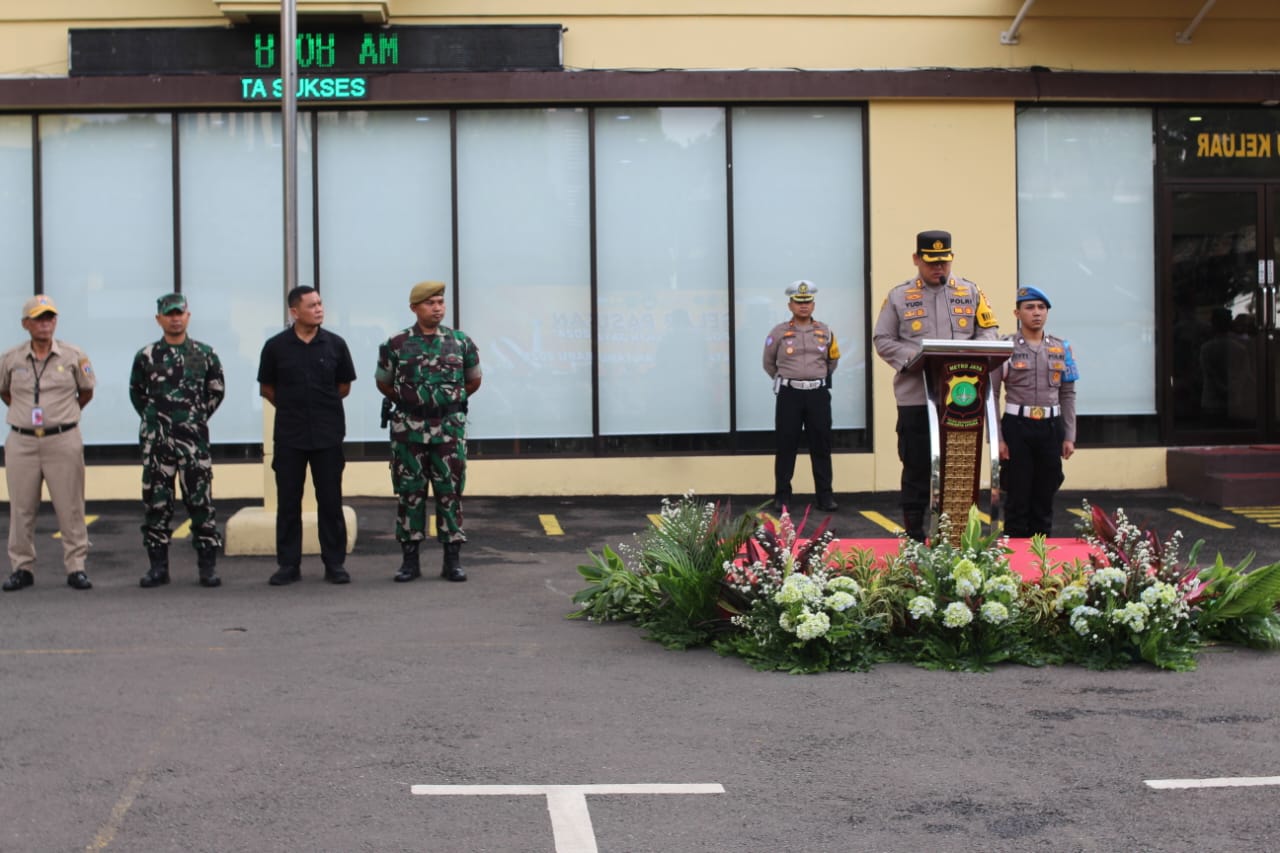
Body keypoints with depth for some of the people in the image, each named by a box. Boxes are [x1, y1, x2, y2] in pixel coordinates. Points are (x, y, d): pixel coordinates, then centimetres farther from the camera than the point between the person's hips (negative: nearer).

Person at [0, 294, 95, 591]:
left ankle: (76, 567, 6)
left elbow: (86, 392, 13)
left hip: (63, 441, -1)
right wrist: (24, 414, 13)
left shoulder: (74, 356, 0)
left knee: (70, 508, 0)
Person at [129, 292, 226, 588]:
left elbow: (217, 390, 14)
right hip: (157, 441, 1)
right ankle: (158, 566, 12)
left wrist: (200, 417, 9)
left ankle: (207, 566, 6)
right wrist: (152, 419, 10)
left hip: (195, 438, -1)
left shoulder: (205, 354, 4)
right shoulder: (146, 356, 4)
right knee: (156, 504, 4)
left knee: (201, 502, -1)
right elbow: (136, 392, 16)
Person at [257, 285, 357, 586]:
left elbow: (344, 386, 11)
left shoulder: (335, 344, 1)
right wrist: (292, 406, 10)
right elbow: (266, 388, 10)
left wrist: (323, 405, 10)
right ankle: (288, 564, 12)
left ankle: (334, 563, 11)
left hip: (328, 434, 0)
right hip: (289, 436, 0)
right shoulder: (275, 346, -1)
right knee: (288, 501, 4)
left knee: (330, 501, 3)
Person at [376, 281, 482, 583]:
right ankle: (410, 560, 10)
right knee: (409, 492, 3)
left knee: (450, 492, 1)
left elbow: (473, 380, 17)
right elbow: (383, 382, 14)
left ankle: (452, 560, 8)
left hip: (449, 428, 0)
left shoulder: (461, 342, 3)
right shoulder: (396, 345, 0)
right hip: (408, 429, 0)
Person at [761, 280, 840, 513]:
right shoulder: (779, 332, 0)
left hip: (818, 393, 2)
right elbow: (769, 363, 12)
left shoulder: (825, 332, 6)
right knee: (785, 447, 1)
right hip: (789, 394, -2)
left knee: (821, 446, 3)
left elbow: (832, 361, 21)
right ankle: (782, 496, 7)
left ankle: (825, 495, 9)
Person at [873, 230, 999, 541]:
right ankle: (914, 535, 11)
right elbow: (883, 340, 4)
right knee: (917, 467, 2)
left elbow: (989, 332, 10)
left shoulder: (971, 292, 10)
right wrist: (911, 358, -14)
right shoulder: (899, 296, 5)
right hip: (915, 396, -2)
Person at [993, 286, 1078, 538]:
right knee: (1018, 496, 0)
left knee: (1045, 496, 7)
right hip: (1017, 427, -3)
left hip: (1051, 427, 3)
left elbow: (1068, 395, 11)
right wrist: (997, 439, -9)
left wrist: (1069, 437, 6)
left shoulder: (1061, 348, 8)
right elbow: (991, 395, -3)